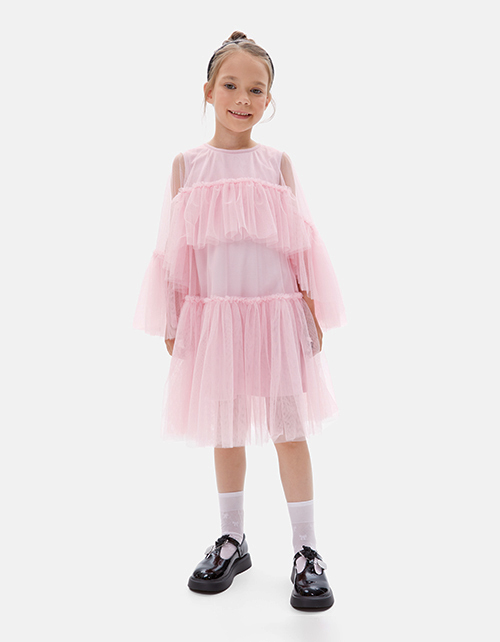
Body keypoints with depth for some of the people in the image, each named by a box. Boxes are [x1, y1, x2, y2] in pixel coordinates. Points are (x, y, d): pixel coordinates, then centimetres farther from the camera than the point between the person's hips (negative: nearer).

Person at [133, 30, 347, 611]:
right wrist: (171, 322, 2)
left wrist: (313, 314, -1)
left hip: (277, 314, -1)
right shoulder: (187, 164, 4)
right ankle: (231, 541, 31)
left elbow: (301, 243, 3)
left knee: (290, 430, 4)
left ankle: (306, 551, 18)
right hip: (213, 317, 1)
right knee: (225, 432, 12)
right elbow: (175, 249, 4)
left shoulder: (278, 164, 3)